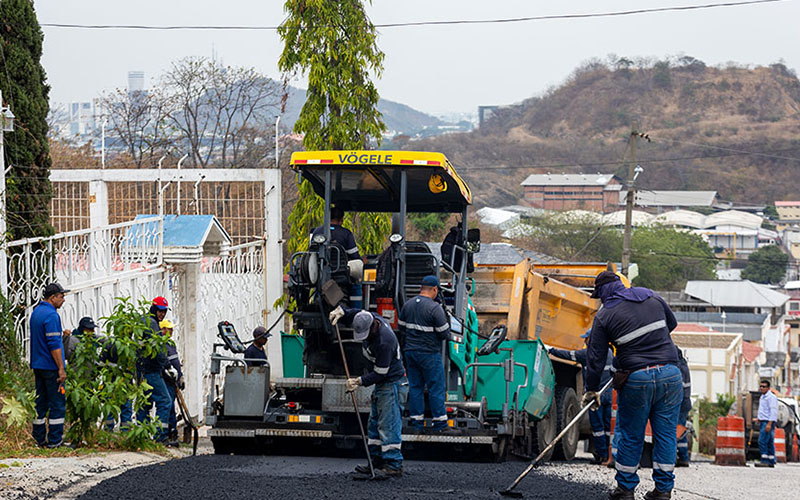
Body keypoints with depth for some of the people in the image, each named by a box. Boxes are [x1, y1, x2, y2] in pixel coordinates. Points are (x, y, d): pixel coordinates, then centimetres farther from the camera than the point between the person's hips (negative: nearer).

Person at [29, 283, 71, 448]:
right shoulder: (51, 315, -17)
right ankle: (54, 440, -4)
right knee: (57, 403, -4)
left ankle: (39, 439, 13)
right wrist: (61, 369, -19)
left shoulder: (36, 312, 13)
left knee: (40, 403, 11)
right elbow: (54, 344, -20)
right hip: (51, 366, -9)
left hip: (37, 365, 9)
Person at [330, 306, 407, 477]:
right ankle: (377, 462, 17)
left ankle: (394, 465, -12)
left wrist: (360, 381, -30)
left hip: (393, 384, -10)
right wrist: (341, 312, 0)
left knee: (389, 425, -12)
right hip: (381, 385, 10)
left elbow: (380, 373, -26)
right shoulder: (369, 319, -5)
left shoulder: (384, 342, -31)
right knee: (374, 424, 12)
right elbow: (355, 313, 18)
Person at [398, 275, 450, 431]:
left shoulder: (407, 305, 4)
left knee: (415, 387, 11)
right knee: (436, 388, 2)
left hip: (411, 352, 6)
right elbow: (444, 333, -14)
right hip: (429, 354, -6)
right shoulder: (435, 308, -17)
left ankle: (416, 421, 13)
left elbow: (401, 328, 13)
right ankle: (439, 422, 5)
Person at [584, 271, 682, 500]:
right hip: (670, 374, 3)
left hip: (636, 379, -3)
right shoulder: (651, 297, 10)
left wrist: (591, 389, 13)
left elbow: (596, 357, 3)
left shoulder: (604, 316, 0)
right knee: (666, 433, 8)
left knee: (630, 435, 10)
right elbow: (671, 323, 25)